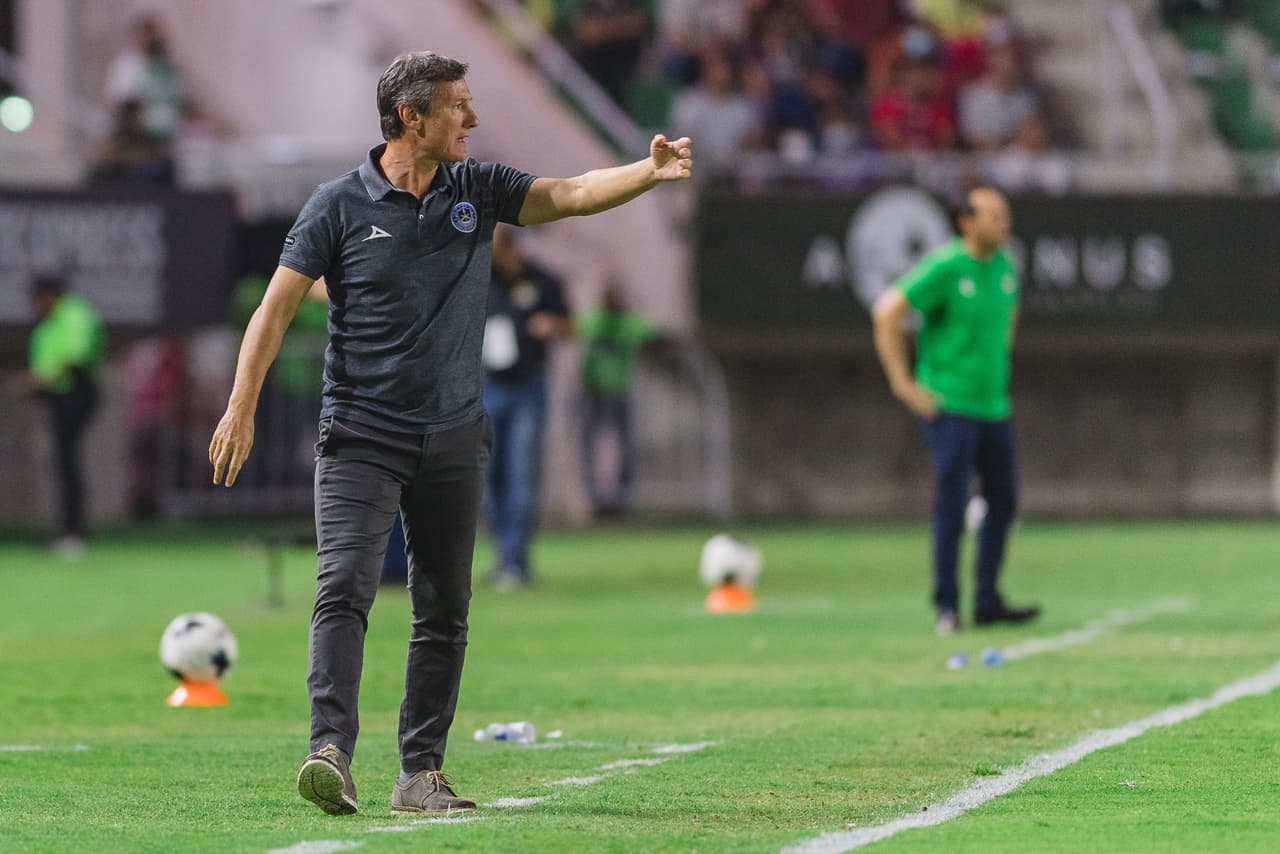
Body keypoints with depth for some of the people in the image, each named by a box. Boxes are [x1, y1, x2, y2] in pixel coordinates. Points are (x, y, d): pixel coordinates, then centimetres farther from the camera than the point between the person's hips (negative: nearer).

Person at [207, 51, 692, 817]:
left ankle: (421, 774, 9)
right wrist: (241, 409, -8)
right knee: (346, 585, -18)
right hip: (361, 437, -4)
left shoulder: (479, 190, 5)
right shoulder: (340, 205, -5)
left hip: (453, 439, 4)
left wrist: (650, 172, -23)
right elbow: (279, 306, -3)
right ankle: (332, 753, -27)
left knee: (445, 611, 4)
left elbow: (573, 194, -5)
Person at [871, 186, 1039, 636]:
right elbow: (886, 312, -16)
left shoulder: (1004, 265, 7)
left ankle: (988, 601, 16)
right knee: (952, 504, -8)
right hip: (950, 404, -7)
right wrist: (902, 382, -15)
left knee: (1003, 503, 7)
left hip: (994, 404, 7)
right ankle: (947, 606, -1)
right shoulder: (944, 266, -14)